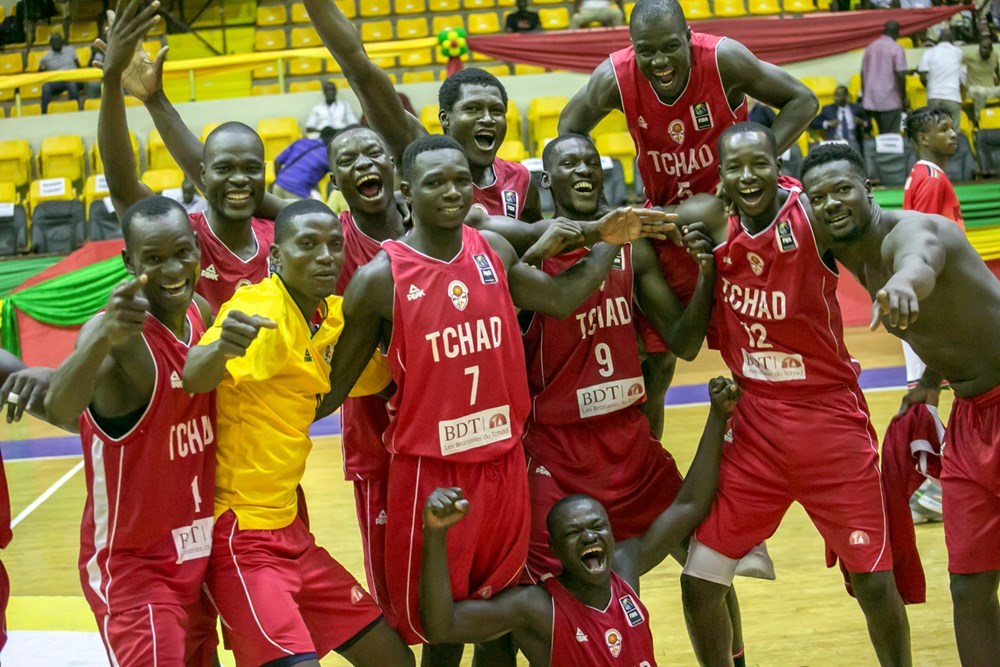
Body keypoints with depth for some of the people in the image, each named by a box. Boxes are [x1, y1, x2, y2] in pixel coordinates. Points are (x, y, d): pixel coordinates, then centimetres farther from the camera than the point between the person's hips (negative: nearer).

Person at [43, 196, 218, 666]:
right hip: (131, 567, -8)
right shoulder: (120, 331, -24)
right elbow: (58, 410, -44)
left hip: (198, 556, 8)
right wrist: (104, 337, -62)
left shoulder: (201, 313, -1)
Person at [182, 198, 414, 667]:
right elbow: (194, 378, -36)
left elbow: (372, 378, 22)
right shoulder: (259, 308, -18)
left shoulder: (335, 316, 5)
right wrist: (220, 347, -58)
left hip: (291, 530, 8)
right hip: (240, 535, -8)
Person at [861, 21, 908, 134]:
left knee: (882, 135, 16)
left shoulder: (870, 47, 10)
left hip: (871, 100, 6)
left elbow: (863, 74, 11)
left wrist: (864, 96, 18)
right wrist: (904, 98, -4)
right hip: (890, 100, -6)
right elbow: (900, 75, -13)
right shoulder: (897, 49, -7)